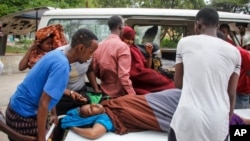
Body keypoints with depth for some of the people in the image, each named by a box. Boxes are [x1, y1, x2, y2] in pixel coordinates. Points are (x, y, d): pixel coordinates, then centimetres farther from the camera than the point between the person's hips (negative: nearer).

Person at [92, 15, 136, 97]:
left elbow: (95, 70, 9)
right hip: (119, 94, -7)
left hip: (105, 92, 7)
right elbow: (124, 76, -24)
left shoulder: (99, 45, 3)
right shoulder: (122, 46, -17)